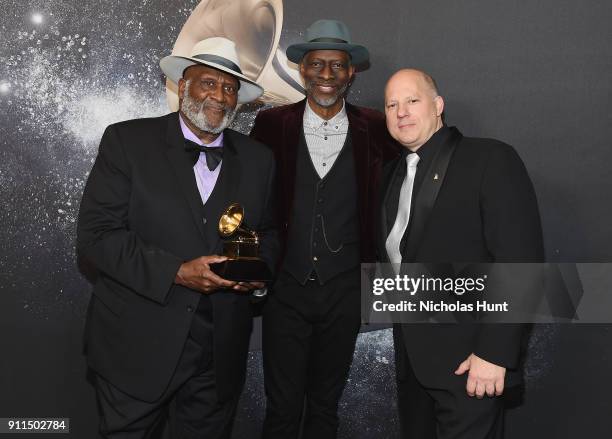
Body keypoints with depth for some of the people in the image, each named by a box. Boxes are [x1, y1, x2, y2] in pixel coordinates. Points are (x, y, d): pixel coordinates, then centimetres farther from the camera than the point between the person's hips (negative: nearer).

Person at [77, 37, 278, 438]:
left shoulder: (258, 159, 5)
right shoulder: (127, 141, -6)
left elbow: (268, 232, 15)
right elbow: (96, 234, -11)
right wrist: (175, 272, -21)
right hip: (138, 347, -2)